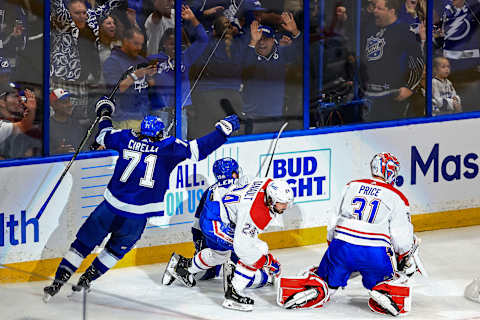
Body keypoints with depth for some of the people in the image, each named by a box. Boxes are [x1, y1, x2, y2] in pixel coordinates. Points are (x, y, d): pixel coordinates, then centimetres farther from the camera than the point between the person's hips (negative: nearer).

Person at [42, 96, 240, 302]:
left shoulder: (127, 138, 5)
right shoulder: (169, 147, -2)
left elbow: (104, 136, 22)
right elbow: (198, 149, -3)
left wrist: (104, 113, 40)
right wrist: (223, 129, 7)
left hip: (112, 205, 1)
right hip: (137, 216, -1)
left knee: (84, 242, 11)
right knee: (117, 247, 24)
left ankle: (57, 282, 6)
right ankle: (86, 280, 25)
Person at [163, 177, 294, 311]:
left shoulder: (270, 184, -9)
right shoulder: (255, 213, -33)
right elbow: (241, 245, -31)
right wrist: (267, 261, -21)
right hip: (213, 222, -10)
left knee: (219, 254, 34)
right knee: (257, 250, -19)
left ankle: (182, 265, 56)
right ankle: (233, 292, -13)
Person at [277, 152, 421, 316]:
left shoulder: (352, 186, 16)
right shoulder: (397, 198, 7)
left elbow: (336, 219, 20)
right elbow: (402, 237, 5)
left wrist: (332, 245, 33)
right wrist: (406, 259, 21)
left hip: (341, 246, 2)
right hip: (374, 252, -2)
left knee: (327, 283, 21)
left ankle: (311, 289, -10)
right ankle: (385, 292, -12)